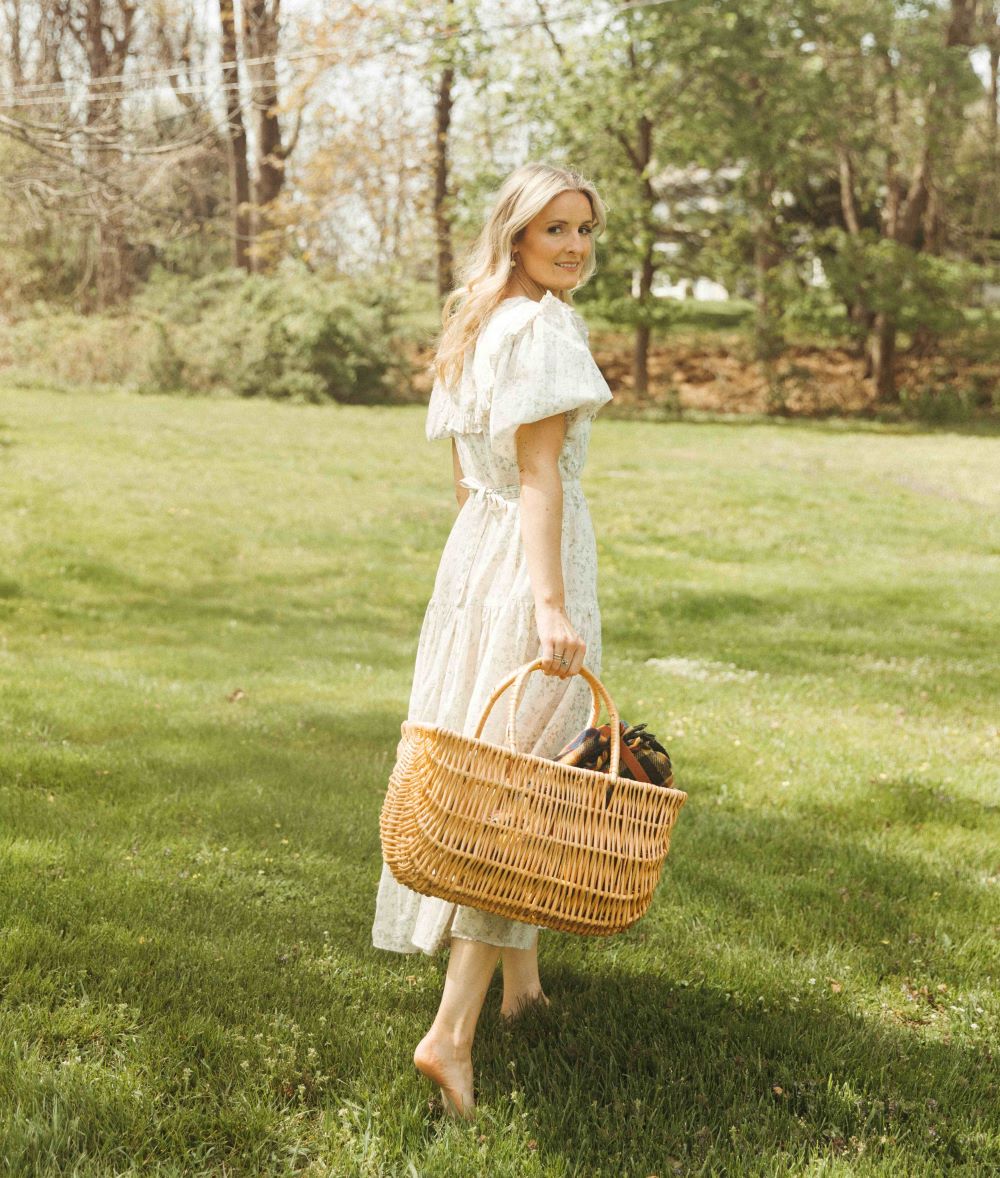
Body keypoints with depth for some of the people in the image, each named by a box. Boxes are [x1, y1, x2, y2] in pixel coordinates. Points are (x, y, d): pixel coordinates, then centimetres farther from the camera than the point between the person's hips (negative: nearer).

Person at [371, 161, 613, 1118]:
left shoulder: (472, 325, 13)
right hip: (534, 560, -9)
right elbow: (539, 473, -23)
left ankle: (521, 977, 34)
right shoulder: (544, 326, -14)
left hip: (472, 550, 9)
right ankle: (453, 1031, -12)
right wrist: (549, 604, -29)